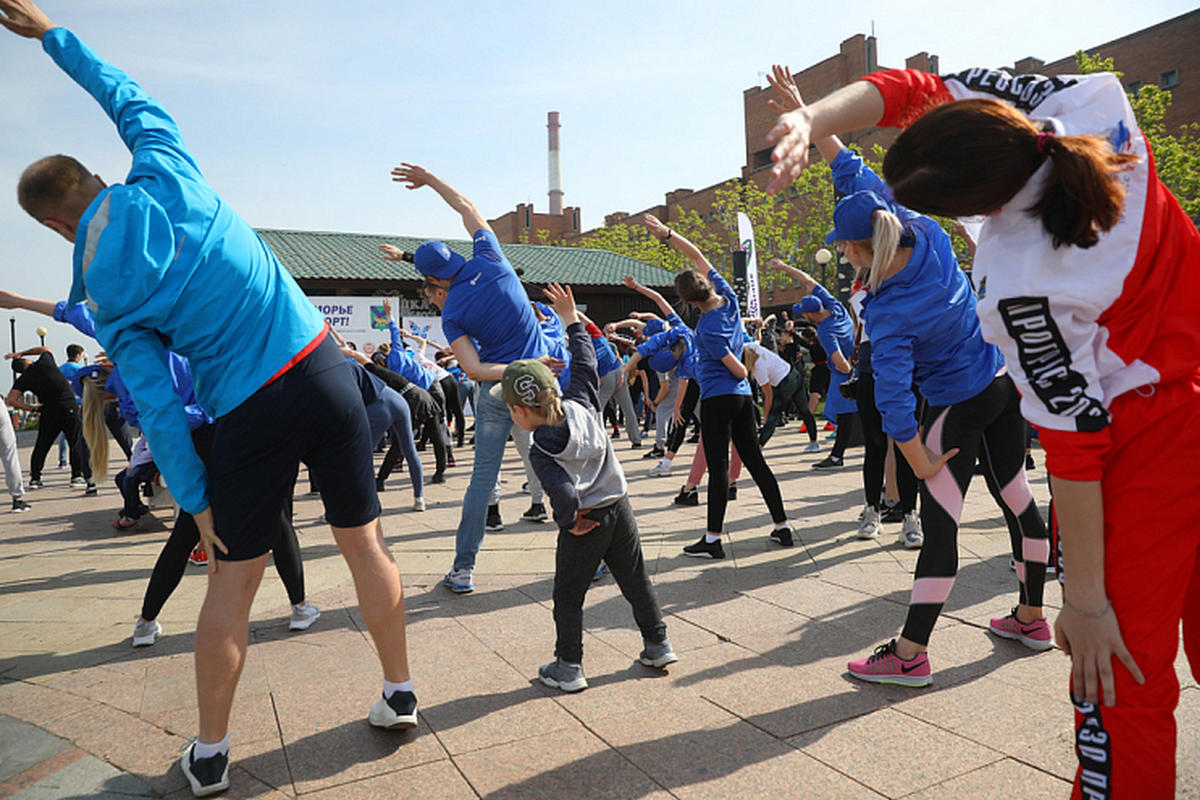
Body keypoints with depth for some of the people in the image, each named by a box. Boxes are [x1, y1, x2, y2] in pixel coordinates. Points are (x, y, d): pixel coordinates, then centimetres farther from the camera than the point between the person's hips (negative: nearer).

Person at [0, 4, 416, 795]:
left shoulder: (108, 296, 0)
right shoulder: (166, 178, 2)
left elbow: (158, 406, -3)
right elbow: (130, 97, 23)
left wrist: (197, 503, 4)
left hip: (250, 415, -2)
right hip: (323, 372, 3)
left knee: (232, 580, 12)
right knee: (365, 542, 13)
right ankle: (400, 694, 29)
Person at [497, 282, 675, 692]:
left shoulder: (542, 449, -21)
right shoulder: (580, 404, -6)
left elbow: (565, 493, -30)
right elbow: (585, 364, 7)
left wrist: (570, 522, -10)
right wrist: (572, 320, 16)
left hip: (586, 524, -6)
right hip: (620, 508, 6)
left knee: (568, 596, 11)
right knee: (636, 581, 19)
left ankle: (568, 667, 19)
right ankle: (658, 645, 30)